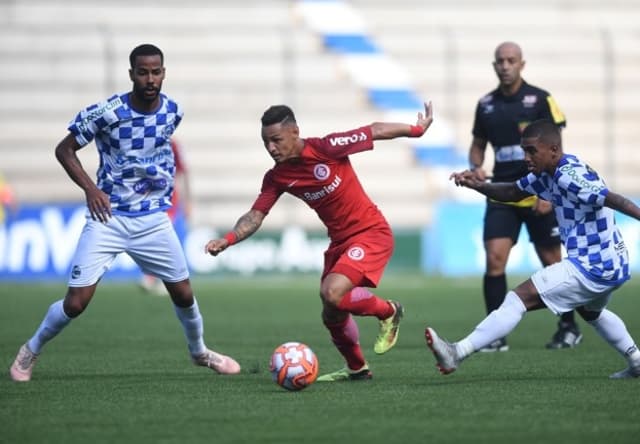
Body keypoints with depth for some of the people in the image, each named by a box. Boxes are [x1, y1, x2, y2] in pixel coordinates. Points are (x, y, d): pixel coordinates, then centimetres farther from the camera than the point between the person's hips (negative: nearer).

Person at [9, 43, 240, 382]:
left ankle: (199, 352, 36)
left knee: (183, 293, 8)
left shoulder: (172, 112, -2)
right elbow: (64, 150, -5)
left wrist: (164, 175, 8)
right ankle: (30, 351, 15)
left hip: (153, 219, 4)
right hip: (108, 217, -4)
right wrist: (90, 188, -16)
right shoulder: (105, 112, -16)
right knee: (76, 302, -9)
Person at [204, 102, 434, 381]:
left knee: (332, 293, -26)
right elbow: (255, 215, -4)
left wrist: (416, 129, -2)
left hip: (371, 233, -7)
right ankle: (357, 368, 39)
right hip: (339, 241, 7)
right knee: (332, 316, 13)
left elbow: (375, 131, -9)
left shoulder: (326, 148, -19)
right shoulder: (276, 177, -2)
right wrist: (228, 239, -23)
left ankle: (388, 312, 0)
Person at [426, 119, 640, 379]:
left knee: (519, 299, -14)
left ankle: (457, 353, -18)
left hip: (590, 268, -11)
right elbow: (513, 192, 17)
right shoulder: (547, 175, 7)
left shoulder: (571, 176, -21)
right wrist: (478, 186, 1)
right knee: (590, 311, 39)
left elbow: (612, 199, -30)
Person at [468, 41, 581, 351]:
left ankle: (569, 328, 21)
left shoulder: (540, 100, -4)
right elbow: (478, 145, 19)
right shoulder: (486, 105, 8)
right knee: (494, 259, -10)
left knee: (552, 261, 5)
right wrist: (476, 167, -3)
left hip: (538, 195, -3)